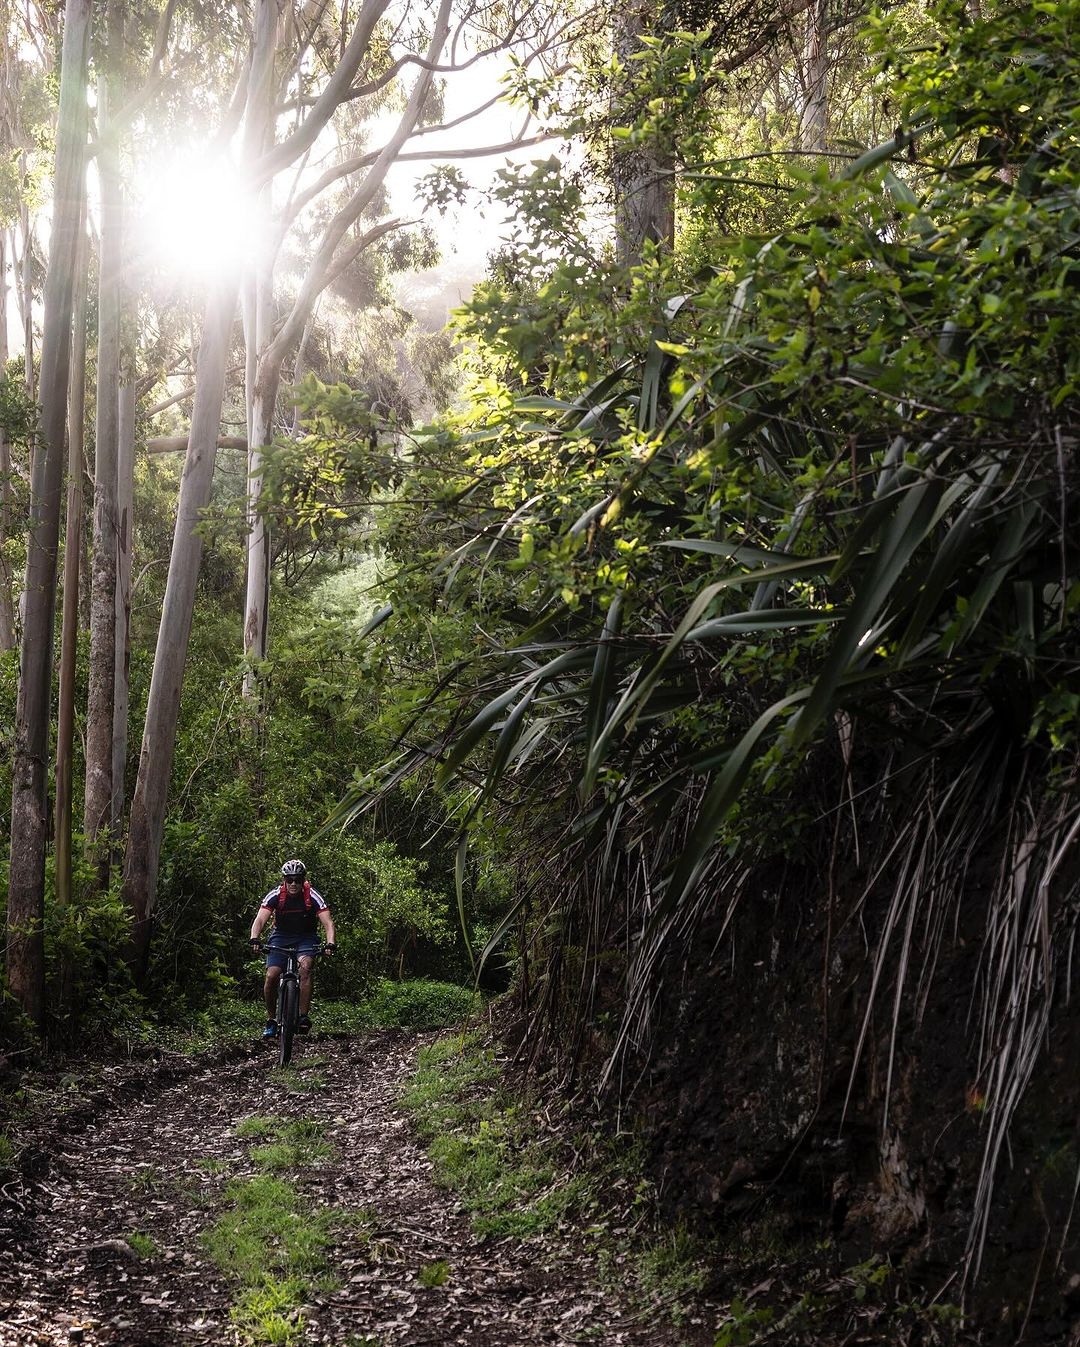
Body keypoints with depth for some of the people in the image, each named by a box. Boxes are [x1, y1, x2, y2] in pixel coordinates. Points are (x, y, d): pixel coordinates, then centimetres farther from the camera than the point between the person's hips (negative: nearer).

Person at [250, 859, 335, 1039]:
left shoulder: (313, 896, -21)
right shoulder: (275, 895, -19)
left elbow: (327, 922, -27)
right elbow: (260, 919, -27)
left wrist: (330, 943, -45)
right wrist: (254, 939, -45)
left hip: (306, 938, -1)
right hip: (281, 936, 1)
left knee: (305, 967, -28)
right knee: (271, 976, -15)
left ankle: (303, 1016, -22)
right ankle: (271, 1020, 4)